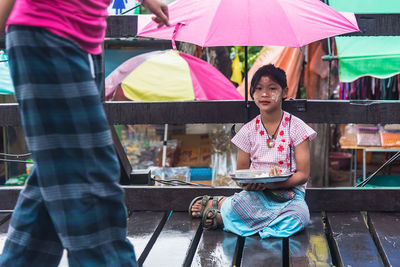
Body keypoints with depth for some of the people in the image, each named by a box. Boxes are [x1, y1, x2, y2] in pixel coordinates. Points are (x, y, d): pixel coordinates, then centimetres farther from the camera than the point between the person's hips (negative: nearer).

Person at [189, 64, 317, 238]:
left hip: (289, 192, 1)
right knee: (235, 207, -38)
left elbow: (303, 174, -5)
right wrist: (246, 183, -16)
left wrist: (275, 183, -23)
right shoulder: (248, 131, 6)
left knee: (298, 219, -36)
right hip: (256, 192, -1)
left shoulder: (296, 127, 0)